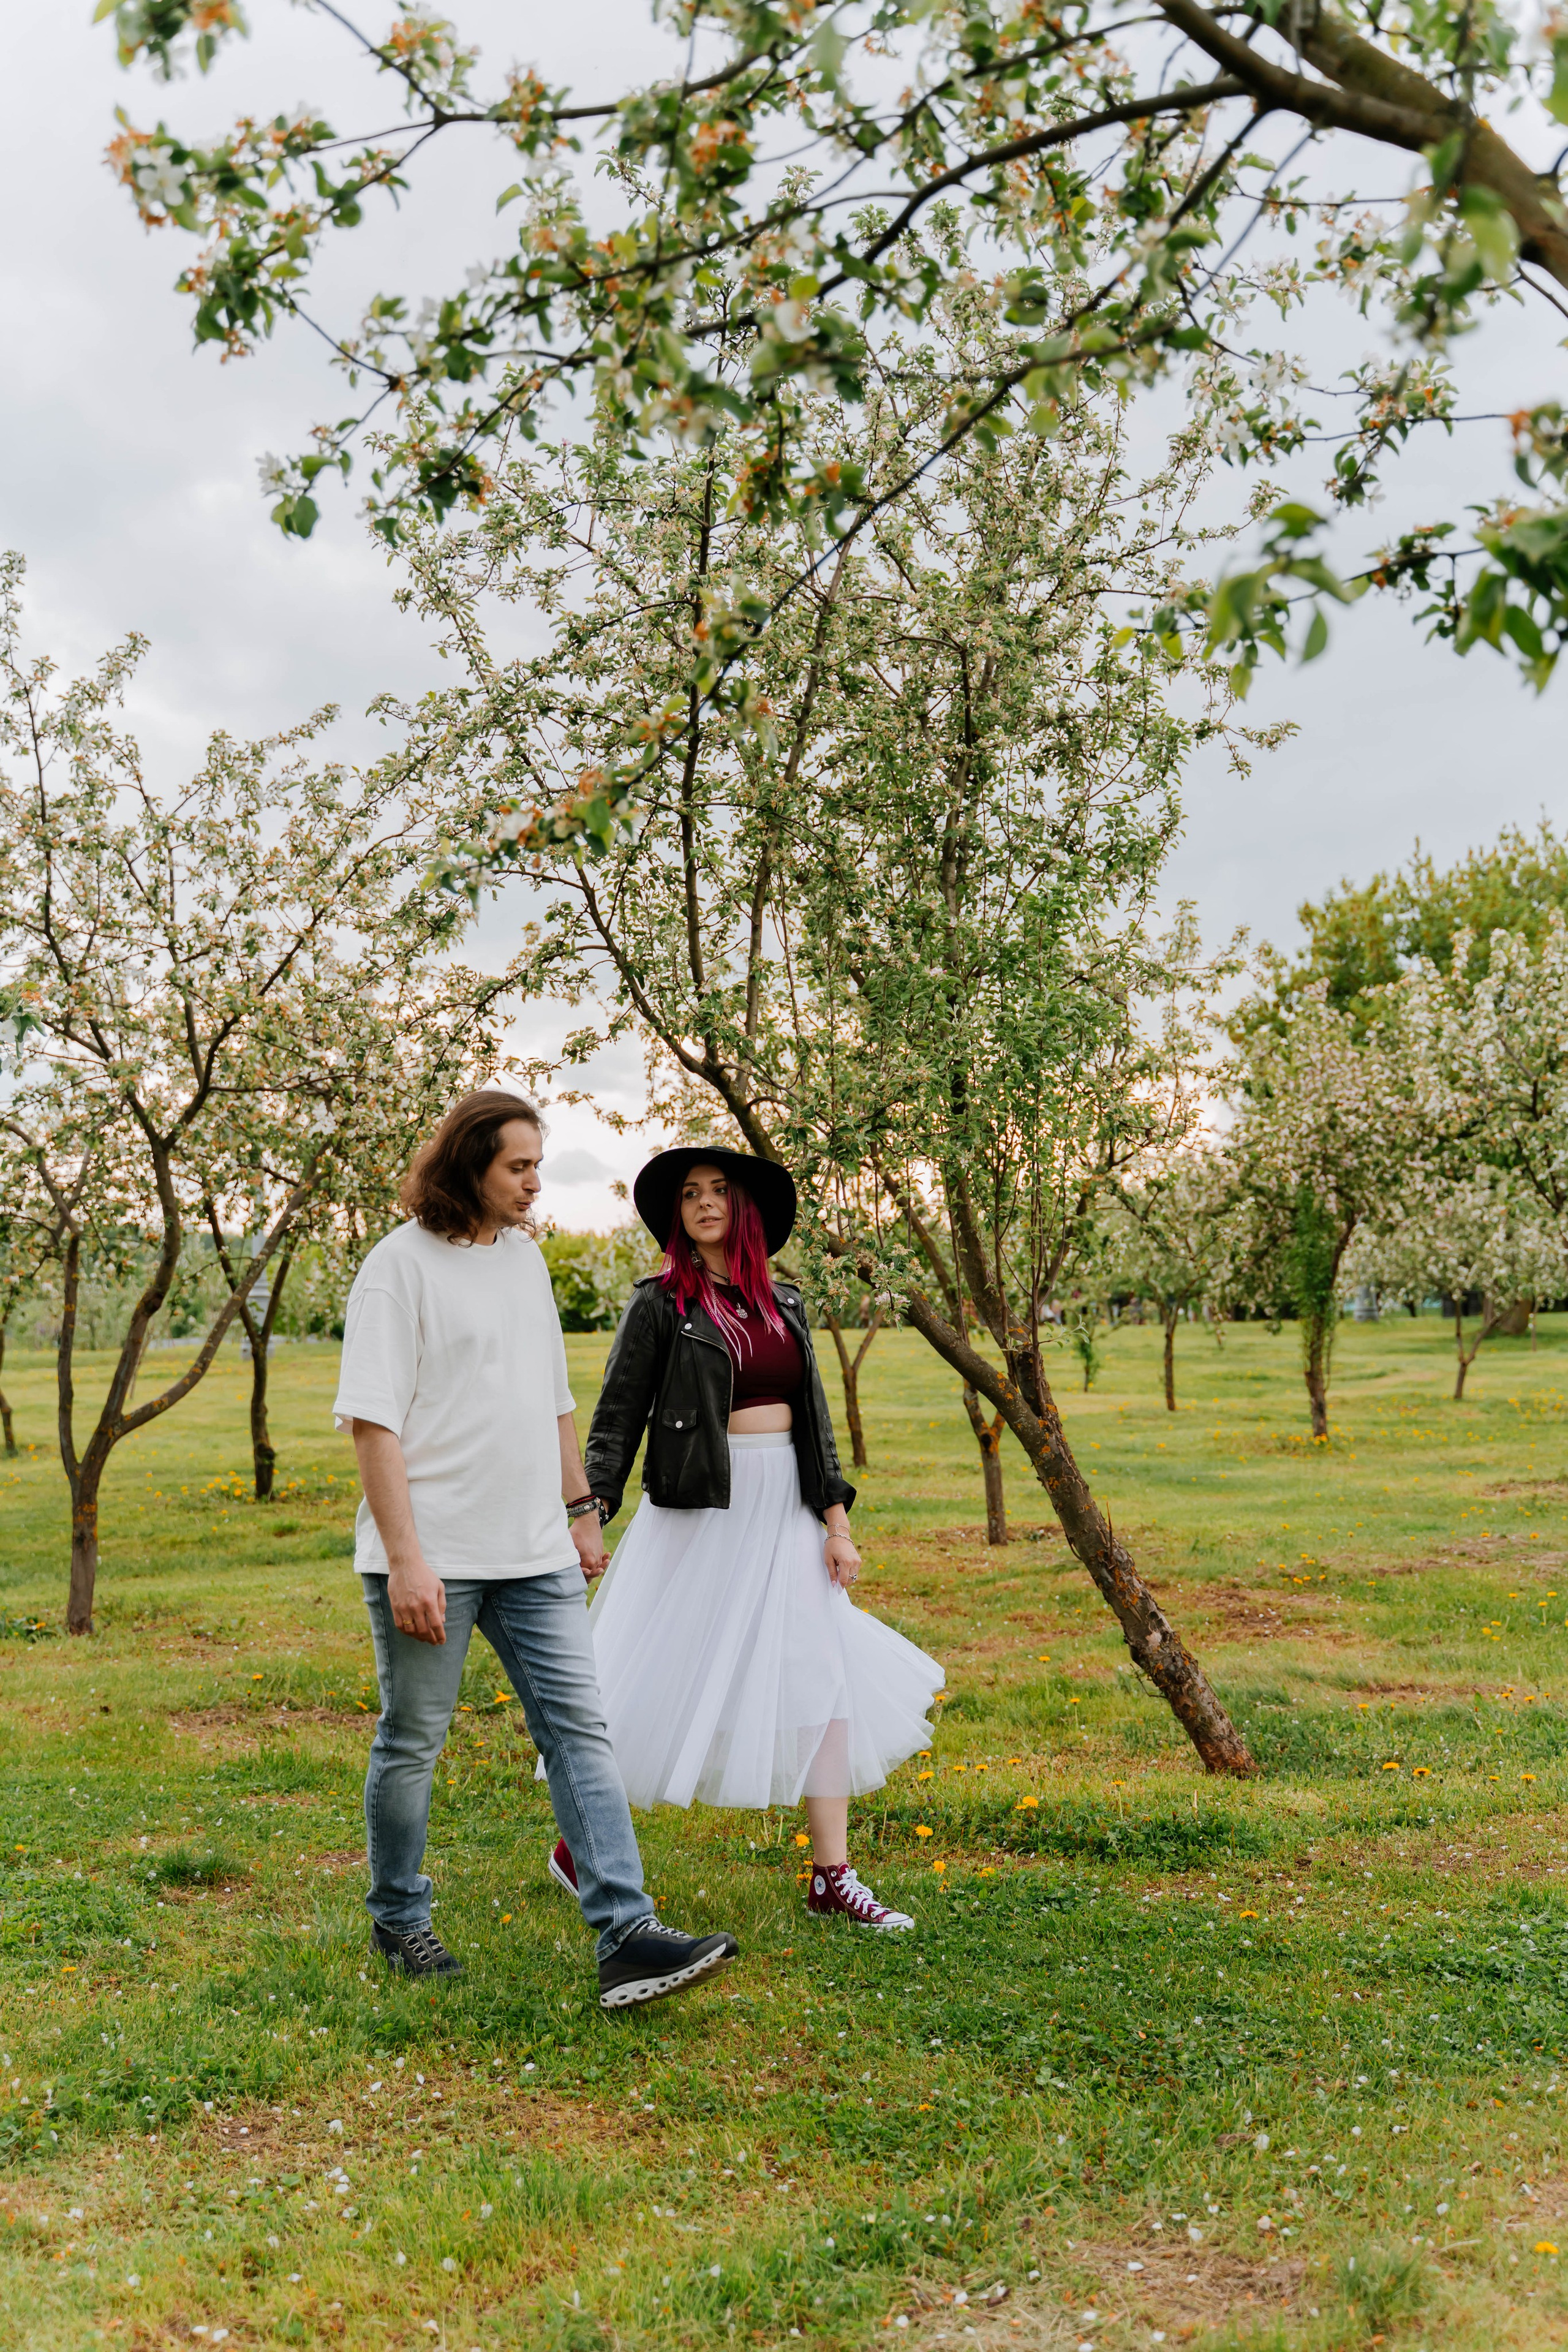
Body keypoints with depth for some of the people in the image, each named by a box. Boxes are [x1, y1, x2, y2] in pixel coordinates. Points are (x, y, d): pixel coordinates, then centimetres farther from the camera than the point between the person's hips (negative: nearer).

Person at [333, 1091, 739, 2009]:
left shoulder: (525, 1256, 12)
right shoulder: (401, 1266, -9)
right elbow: (374, 1422, -14)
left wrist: (582, 1509, 18)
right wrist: (405, 1558, -19)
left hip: (533, 1554, 6)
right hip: (431, 1555, -6)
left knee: (581, 1729, -1)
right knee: (412, 1743, 9)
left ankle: (628, 1936, -1)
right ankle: (400, 1921, 29)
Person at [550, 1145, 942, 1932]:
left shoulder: (784, 1304, 11)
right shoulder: (661, 1302, -3)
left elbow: (814, 1417, 12)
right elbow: (616, 1418, -4)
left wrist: (836, 1521, 6)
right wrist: (591, 1517, -14)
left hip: (787, 1512, 5)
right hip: (700, 1511, -5)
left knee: (824, 1679, 1)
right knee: (663, 1680, 1)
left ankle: (831, 1876, 10)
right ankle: (580, 1846, 21)